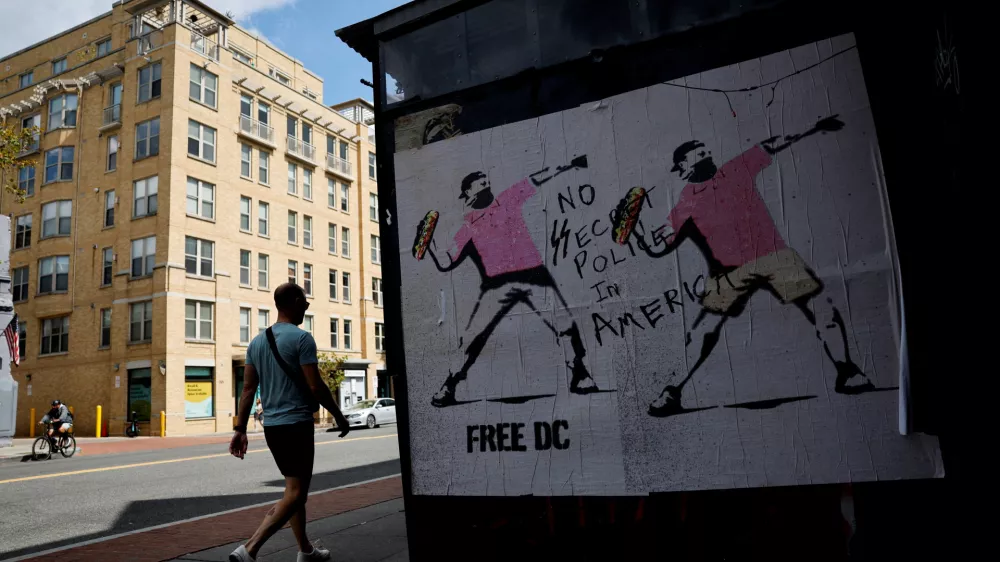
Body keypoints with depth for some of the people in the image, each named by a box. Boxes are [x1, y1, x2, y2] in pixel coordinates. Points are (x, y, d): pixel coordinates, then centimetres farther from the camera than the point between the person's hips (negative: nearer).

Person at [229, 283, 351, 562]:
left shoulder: (257, 341, 9)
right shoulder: (301, 338, -13)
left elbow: (248, 389, 8)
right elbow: (315, 386, -16)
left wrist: (240, 429, 10)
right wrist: (339, 416, -4)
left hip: (271, 426, 8)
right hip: (297, 425, -8)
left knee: (295, 488, 18)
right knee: (295, 494, -3)